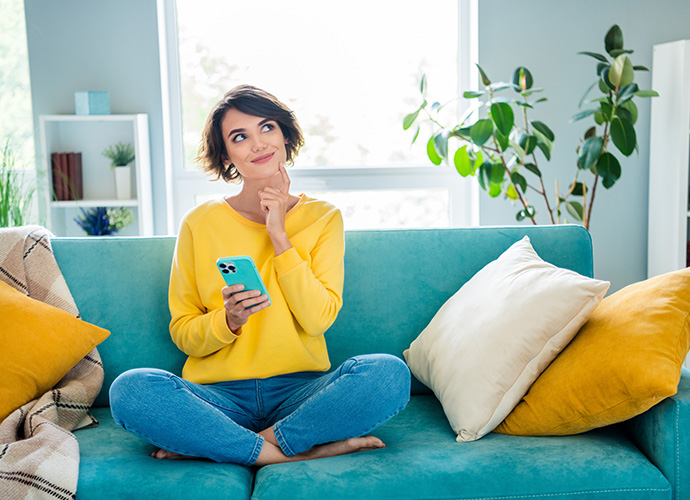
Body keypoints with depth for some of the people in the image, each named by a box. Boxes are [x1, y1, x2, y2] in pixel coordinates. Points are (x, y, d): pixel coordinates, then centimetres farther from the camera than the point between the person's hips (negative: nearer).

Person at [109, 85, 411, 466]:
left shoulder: (322, 218, 6)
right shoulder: (200, 224, 3)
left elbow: (319, 318, -6)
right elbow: (182, 335, 5)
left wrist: (279, 235, -9)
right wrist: (228, 320, -16)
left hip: (299, 392, 1)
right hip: (219, 395, 0)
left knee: (390, 373, -28)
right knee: (129, 389, -28)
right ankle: (304, 451, -22)